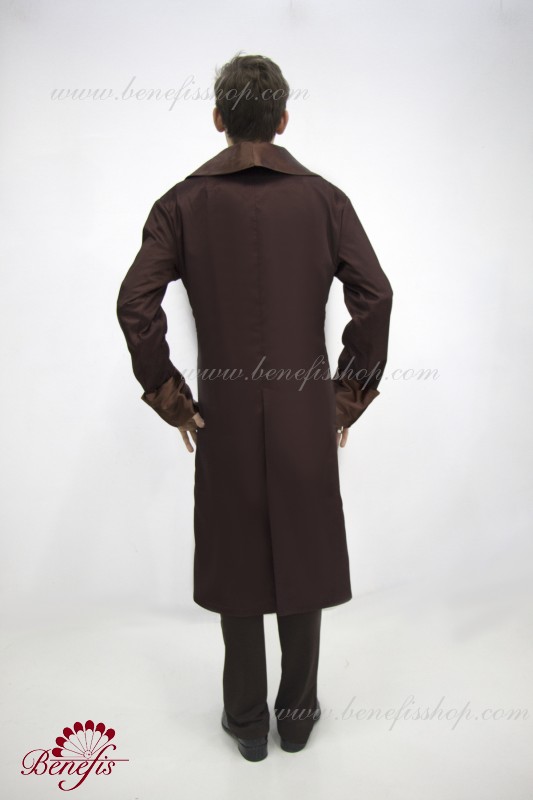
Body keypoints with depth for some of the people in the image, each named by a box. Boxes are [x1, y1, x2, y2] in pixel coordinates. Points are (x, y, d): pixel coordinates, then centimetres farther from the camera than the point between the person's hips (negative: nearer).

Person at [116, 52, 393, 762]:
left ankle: (247, 722, 31)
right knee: (303, 562, 15)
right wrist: (351, 395, 3)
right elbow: (375, 297, -6)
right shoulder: (323, 198, 0)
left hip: (224, 418, 0)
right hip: (308, 418, 1)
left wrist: (172, 399, -1)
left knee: (235, 566, 14)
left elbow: (135, 304, -10)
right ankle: (297, 716, 33)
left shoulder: (183, 203, -1)